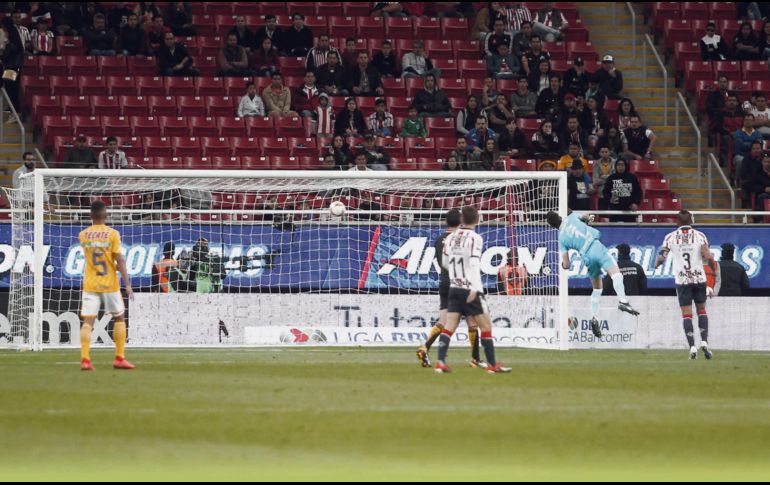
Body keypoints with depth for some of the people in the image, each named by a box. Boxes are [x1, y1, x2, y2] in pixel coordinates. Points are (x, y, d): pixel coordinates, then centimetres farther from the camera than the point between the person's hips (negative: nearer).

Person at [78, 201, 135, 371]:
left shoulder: (83, 235, 2)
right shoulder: (112, 234, -8)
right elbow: (119, 260, -11)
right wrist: (127, 284, -10)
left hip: (90, 285, 2)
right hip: (109, 284, -2)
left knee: (88, 321, -1)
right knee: (119, 318, 14)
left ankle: (85, 359, -14)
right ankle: (119, 358, 12)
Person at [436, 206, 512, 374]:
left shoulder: (451, 238, 9)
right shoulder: (475, 238, -10)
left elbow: (445, 262, 18)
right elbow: (474, 264, -20)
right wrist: (475, 289, -25)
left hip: (454, 288, 6)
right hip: (470, 289, -6)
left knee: (450, 325, 3)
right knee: (486, 325, 3)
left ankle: (440, 362, -9)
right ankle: (492, 365, 5)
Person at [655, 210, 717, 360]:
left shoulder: (671, 237, 2)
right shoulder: (699, 235, 1)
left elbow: (661, 258, -1)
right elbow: (708, 256, -10)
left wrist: (656, 265, 21)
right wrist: (714, 269, 9)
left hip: (682, 280, 0)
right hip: (699, 278, 0)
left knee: (687, 313, 1)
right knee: (702, 310, 15)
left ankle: (692, 347, -9)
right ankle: (704, 341, 0)